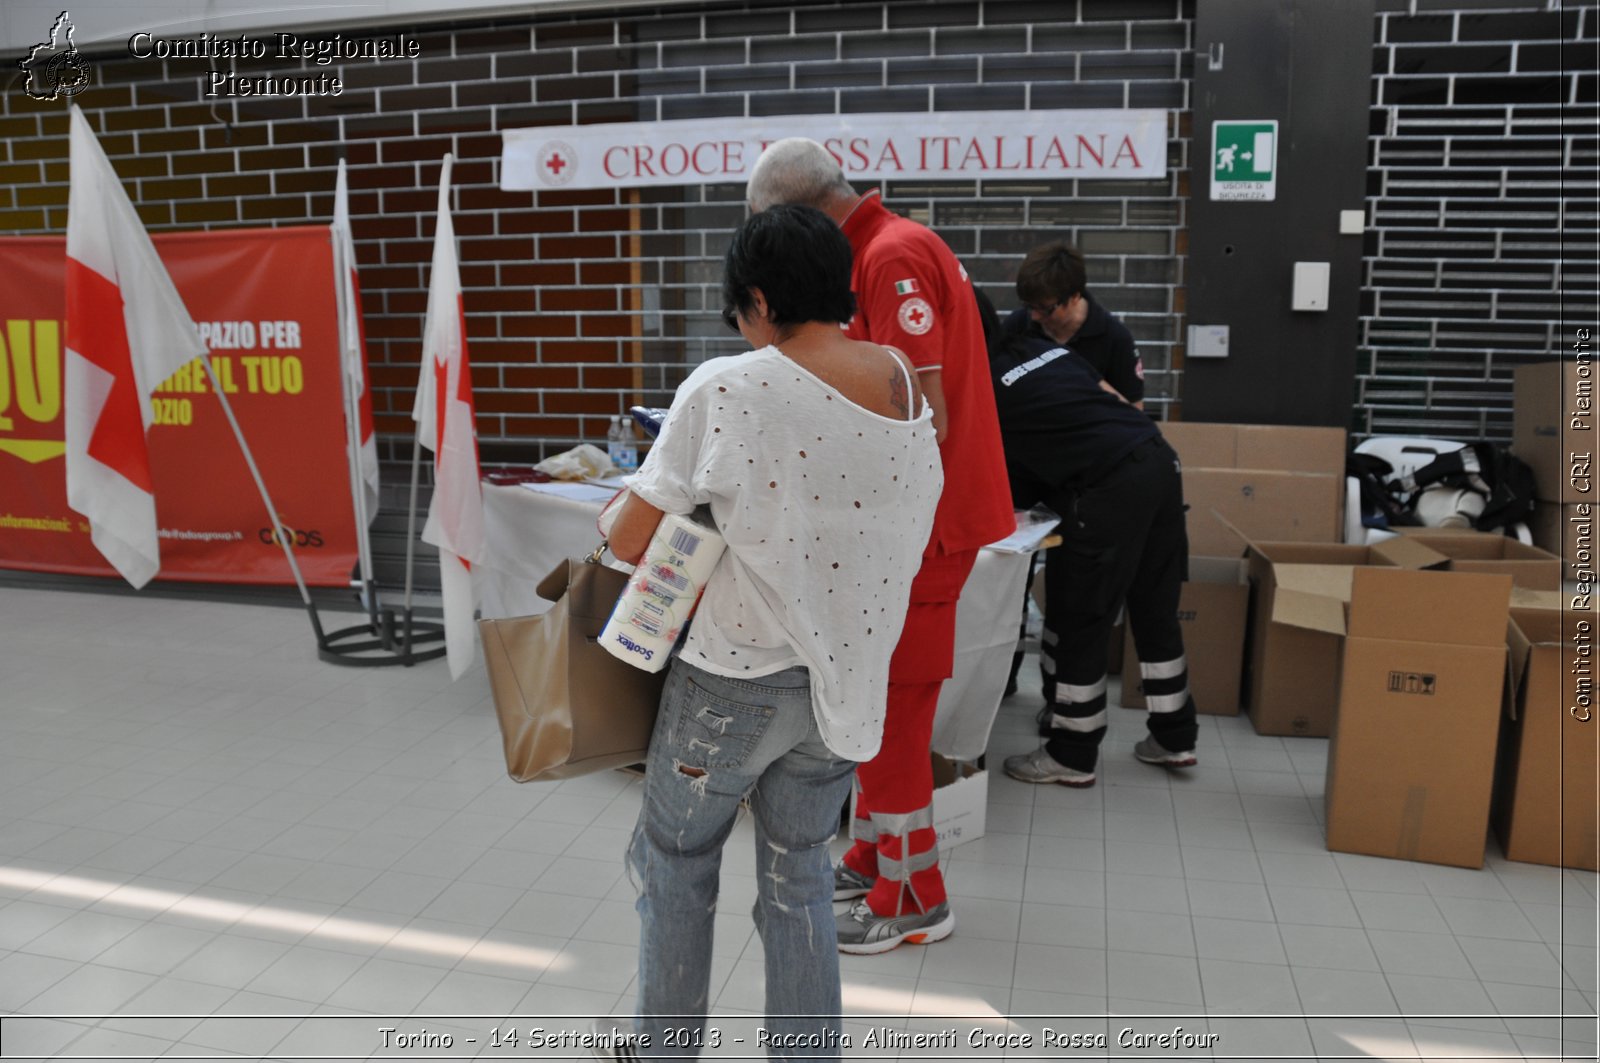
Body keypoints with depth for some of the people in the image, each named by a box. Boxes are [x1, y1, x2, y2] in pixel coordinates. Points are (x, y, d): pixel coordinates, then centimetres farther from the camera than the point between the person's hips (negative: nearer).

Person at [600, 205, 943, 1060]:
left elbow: (629, 542, -16)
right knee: (799, 875, 20)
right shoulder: (908, 387, -1)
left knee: (675, 858, 19)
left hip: (738, 675, -5)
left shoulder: (727, 389, -18)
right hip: (844, 670, 5)